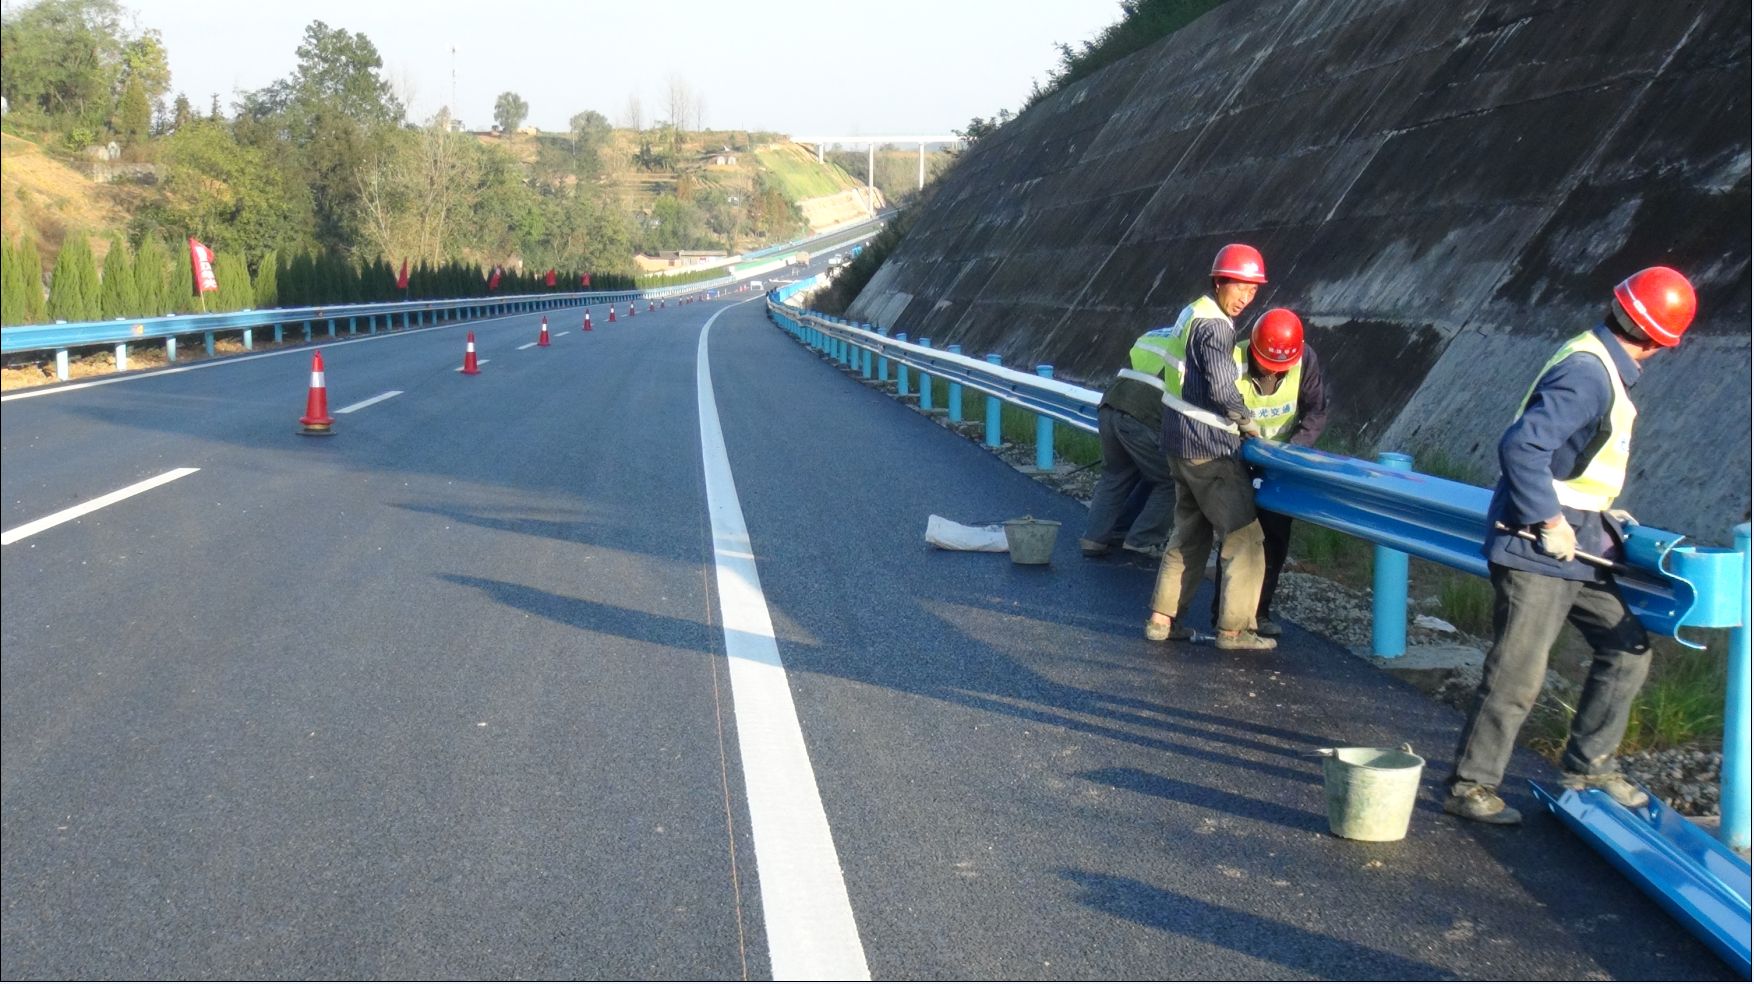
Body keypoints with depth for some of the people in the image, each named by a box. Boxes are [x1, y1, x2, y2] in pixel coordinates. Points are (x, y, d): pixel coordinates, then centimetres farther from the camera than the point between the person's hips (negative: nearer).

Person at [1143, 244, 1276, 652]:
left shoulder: (1193, 313, 14)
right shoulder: (1215, 326, -17)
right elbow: (1222, 390, -22)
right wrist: (1249, 423, -5)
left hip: (1181, 444, 10)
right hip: (1209, 449, -10)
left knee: (1190, 532, 17)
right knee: (1243, 535, -1)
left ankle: (1163, 618, 19)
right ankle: (1234, 628, 1)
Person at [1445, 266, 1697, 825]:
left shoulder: (1603, 368, 10)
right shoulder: (1588, 375, -21)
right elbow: (1520, 447, -29)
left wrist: (1602, 512, 19)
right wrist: (1551, 522, -23)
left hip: (1578, 550, 10)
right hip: (1537, 553, -10)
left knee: (1627, 647, 15)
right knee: (1517, 675, -4)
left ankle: (1588, 766, 26)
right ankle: (1469, 787, 8)